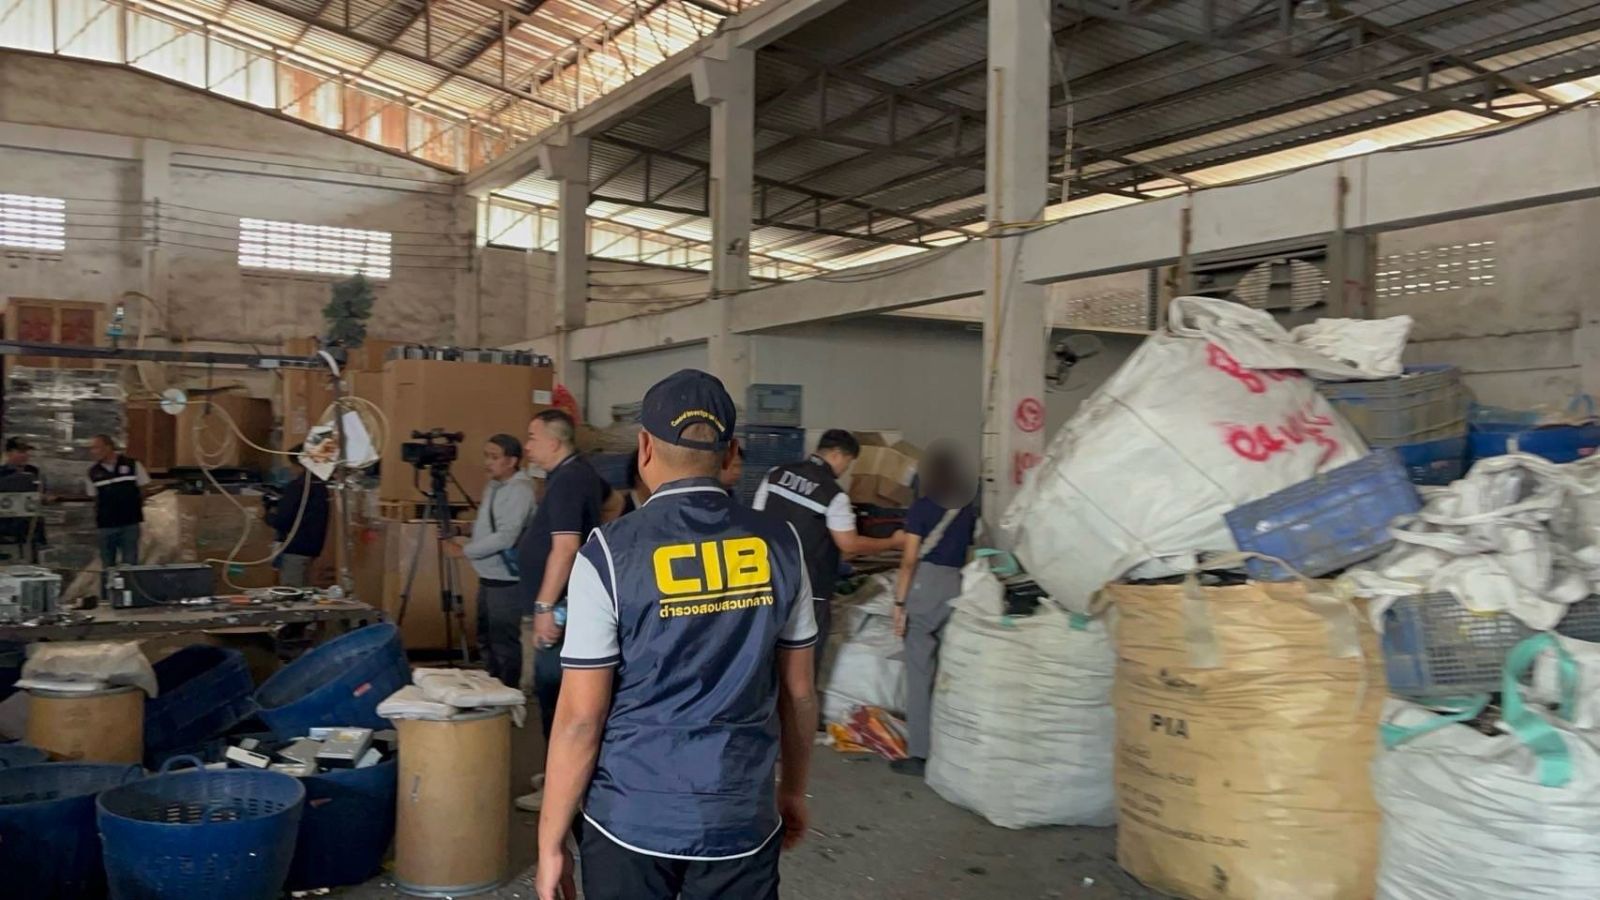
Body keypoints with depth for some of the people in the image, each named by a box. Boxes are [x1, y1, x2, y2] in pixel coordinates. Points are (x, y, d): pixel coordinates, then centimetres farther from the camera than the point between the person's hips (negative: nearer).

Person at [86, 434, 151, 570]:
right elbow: (95, 498, 12)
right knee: (107, 566, 9)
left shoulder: (132, 465, -4)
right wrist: (98, 517, 5)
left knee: (130, 564, 0)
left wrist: (136, 507, 1)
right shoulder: (93, 472, 3)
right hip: (105, 526, 3)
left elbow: (143, 489, 4)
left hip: (130, 523, -2)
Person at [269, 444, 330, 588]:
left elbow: (281, 521, -17)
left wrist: (268, 516, 3)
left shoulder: (297, 485, -15)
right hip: (312, 547, 8)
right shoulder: (321, 485, 9)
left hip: (294, 549, -8)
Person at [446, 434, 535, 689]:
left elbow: (505, 537, -23)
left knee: (504, 643, -2)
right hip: (488, 577, 10)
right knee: (487, 640, 19)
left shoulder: (519, 490, -17)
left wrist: (466, 551, -16)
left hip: (506, 580, -10)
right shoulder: (493, 486, 12)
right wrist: (468, 541, 4)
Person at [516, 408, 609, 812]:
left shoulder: (568, 480, -18)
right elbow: (607, 495, 34)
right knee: (557, 692, 17)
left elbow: (565, 548, -26)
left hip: (561, 609, -11)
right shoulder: (580, 474, 14)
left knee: (555, 694, -6)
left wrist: (544, 606, -26)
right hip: (563, 606, 11)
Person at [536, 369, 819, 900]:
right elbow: (799, 691, 5)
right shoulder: (781, 545, -4)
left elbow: (580, 718, -11)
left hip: (631, 820, -2)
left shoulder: (610, 554, -13)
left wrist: (551, 841, 0)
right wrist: (794, 789, 19)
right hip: (742, 820, 2)